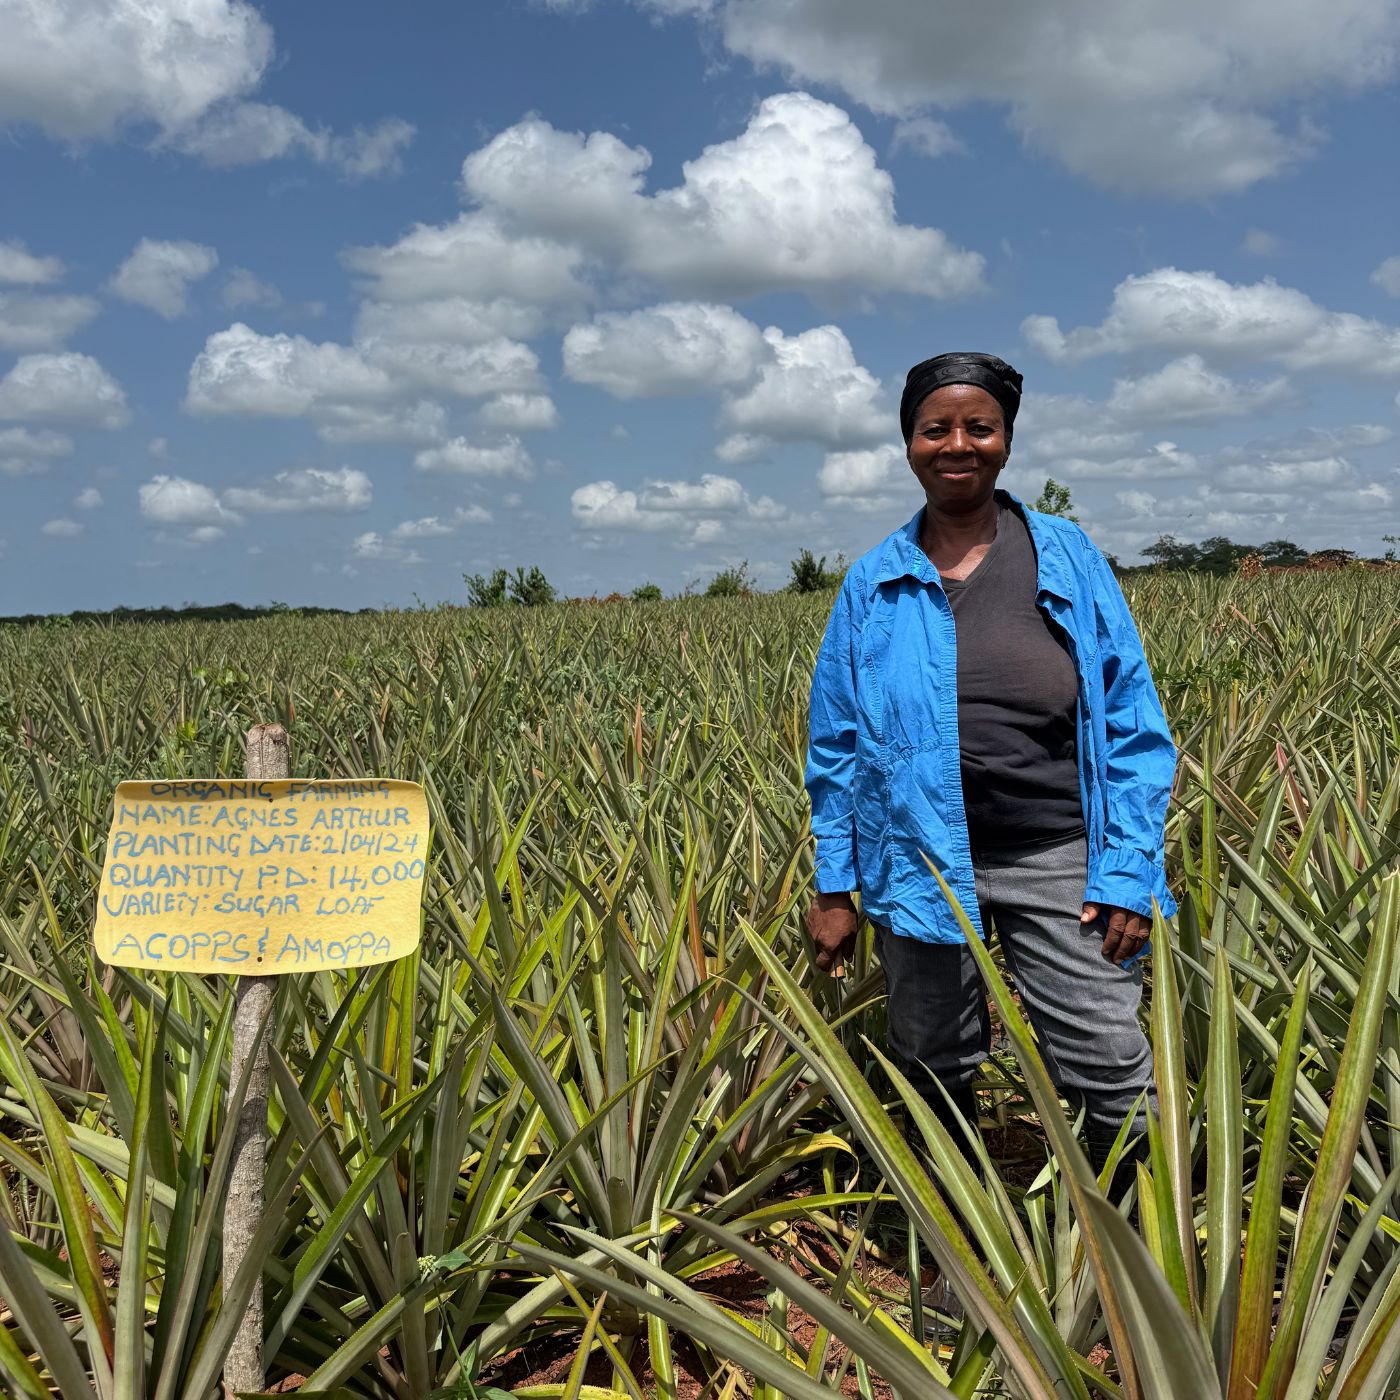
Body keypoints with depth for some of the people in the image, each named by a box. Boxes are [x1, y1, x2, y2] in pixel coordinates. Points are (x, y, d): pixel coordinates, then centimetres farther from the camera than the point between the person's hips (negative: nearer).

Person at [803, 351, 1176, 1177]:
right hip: (921, 863, 2)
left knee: (1115, 1073, -3)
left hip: (1058, 857, -1)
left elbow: (1133, 722, 1)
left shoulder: (1070, 557, 3)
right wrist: (834, 888, 4)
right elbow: (837, 745, 8)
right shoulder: (874, 584, 6)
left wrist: (1132, 872, -7)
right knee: (936, 1074, 15)